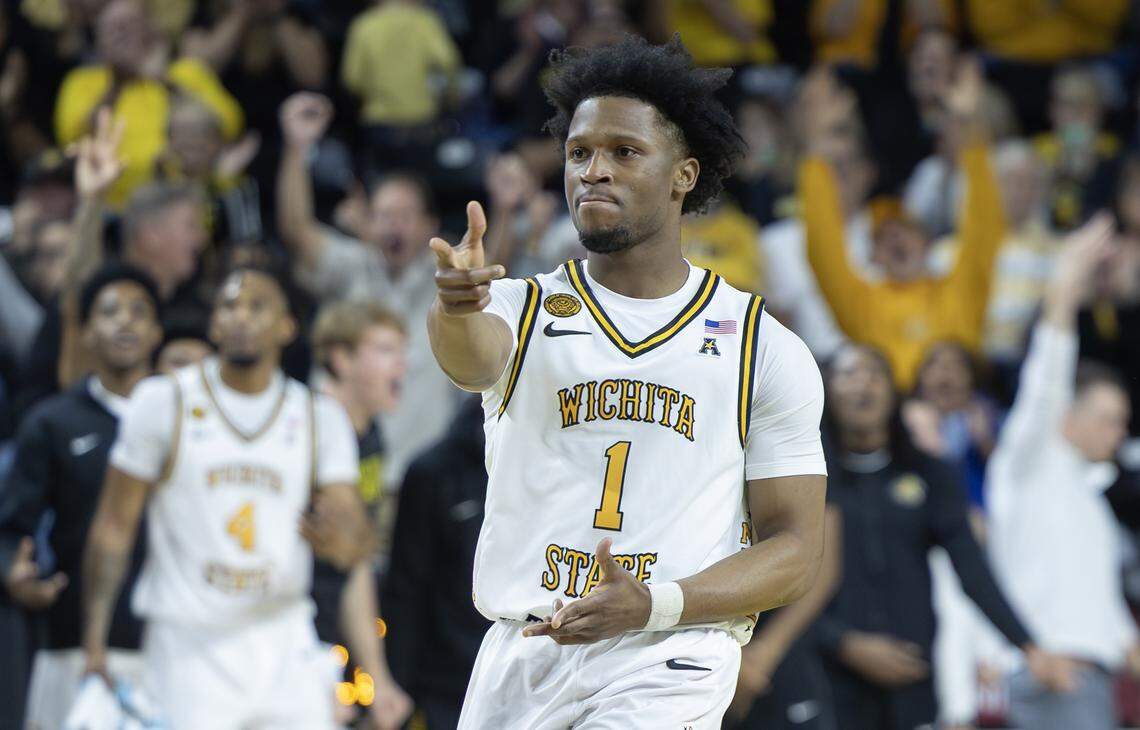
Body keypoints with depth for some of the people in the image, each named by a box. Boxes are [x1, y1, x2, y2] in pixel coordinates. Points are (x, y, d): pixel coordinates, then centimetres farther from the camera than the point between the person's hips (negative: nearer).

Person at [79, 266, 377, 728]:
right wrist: (93, 640, -5)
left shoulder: (319, 417, 7)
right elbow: (114, 526, 2)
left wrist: (339, 540, -26)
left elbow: (357, 545, 0)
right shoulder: (162, 403, 1)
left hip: (285, 644, 3)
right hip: (191, 650, -3)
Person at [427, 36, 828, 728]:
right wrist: (458, 304, -44)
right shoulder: (522, 309, 7)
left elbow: (795, 549, 3)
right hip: (519, 660, 2)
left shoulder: (769, 350, 5)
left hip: (668, 660, -2)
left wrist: (652, 605, -14)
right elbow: (471, 357, -18)